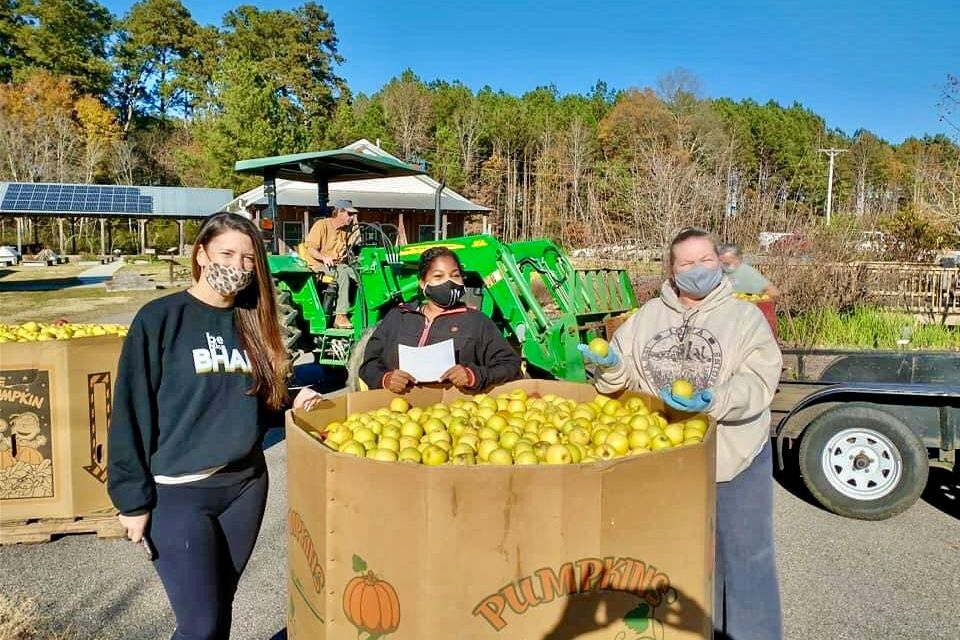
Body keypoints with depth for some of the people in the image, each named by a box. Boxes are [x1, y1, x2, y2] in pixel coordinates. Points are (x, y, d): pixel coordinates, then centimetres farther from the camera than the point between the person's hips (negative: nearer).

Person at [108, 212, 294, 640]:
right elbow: (131, 412, -10)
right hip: (177, 492, -5)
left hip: (246, 487, 5)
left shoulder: (254, 322, 6)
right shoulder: (159, 319, -9)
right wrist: (133, 497, -11)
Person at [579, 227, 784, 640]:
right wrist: (611, 367, -18)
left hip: (733, 458, -3)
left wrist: (714, 401, -33)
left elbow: (759, 383, -16)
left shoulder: (745, 316, -5)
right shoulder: (648, 316, 5)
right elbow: (625, 376, 5)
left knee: (743, 556, 9)